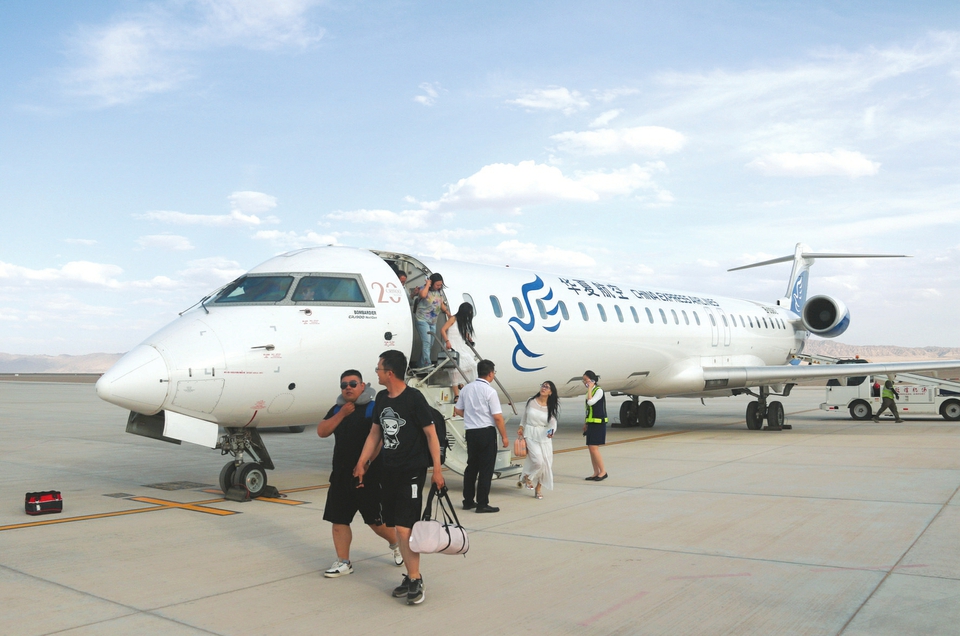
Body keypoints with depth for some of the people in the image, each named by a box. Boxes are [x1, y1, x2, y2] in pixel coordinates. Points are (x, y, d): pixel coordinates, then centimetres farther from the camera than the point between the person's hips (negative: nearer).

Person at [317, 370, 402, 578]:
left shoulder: (373, 408, -8)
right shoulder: (337, 409, 11)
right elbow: (322, 432, 0)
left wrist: (366, 463, -19)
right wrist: (342, 414, -11)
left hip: (369, 474, -6)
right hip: (341, 475, 6)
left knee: (376, 520, 3)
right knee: (339, 519, 7)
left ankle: (396, 544, 30)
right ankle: (343, 562, 18)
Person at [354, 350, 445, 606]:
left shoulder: (414, 398, -12)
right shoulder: (381, 398, 8)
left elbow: (431, 433, -9)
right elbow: (375, 433, 16)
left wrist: (437, 469, -12)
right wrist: (361, 463, 13)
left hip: (411, 472, -7)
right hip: (388, 471, 7)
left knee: (404, 528, -10)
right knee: (398, 528, 9)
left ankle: (415, 580, 4)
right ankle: (411, 577, 21)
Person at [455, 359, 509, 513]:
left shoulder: (466, 389, 5)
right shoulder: (489, 391, -13)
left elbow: (458, 410, 13)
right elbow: (497, 417, -14)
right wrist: (504, 437, -6)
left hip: (470, 431, 6)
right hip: (486, 432, -6)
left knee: (472, 466, 16)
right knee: (486, 468, 1)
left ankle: (468, 501, 21)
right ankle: (482, 503, 3)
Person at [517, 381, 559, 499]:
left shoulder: (551, 407, 1)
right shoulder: (531, 401, -1)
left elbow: (553, 422, -9)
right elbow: (524, 416, 13)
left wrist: (551, 431, -28)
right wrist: (521, 428, 7)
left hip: (544, 436, 3)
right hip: (530, 435, -2)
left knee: (546, 463, 1)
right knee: (538, 461, -18)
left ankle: (538, 489, 19)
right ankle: (526, 476, 12)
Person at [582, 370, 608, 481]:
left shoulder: (599, 390, -11)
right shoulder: (591, 391, 14)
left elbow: (590, 402, -25)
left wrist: (589, 389, -16)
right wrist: (586, 423, 18)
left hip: (598, 423, -9)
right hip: (591, 423, 9)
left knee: (594, 448, -11)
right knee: (590, 448, 7)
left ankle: (603, 471, -1)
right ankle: (596, 473, 13)